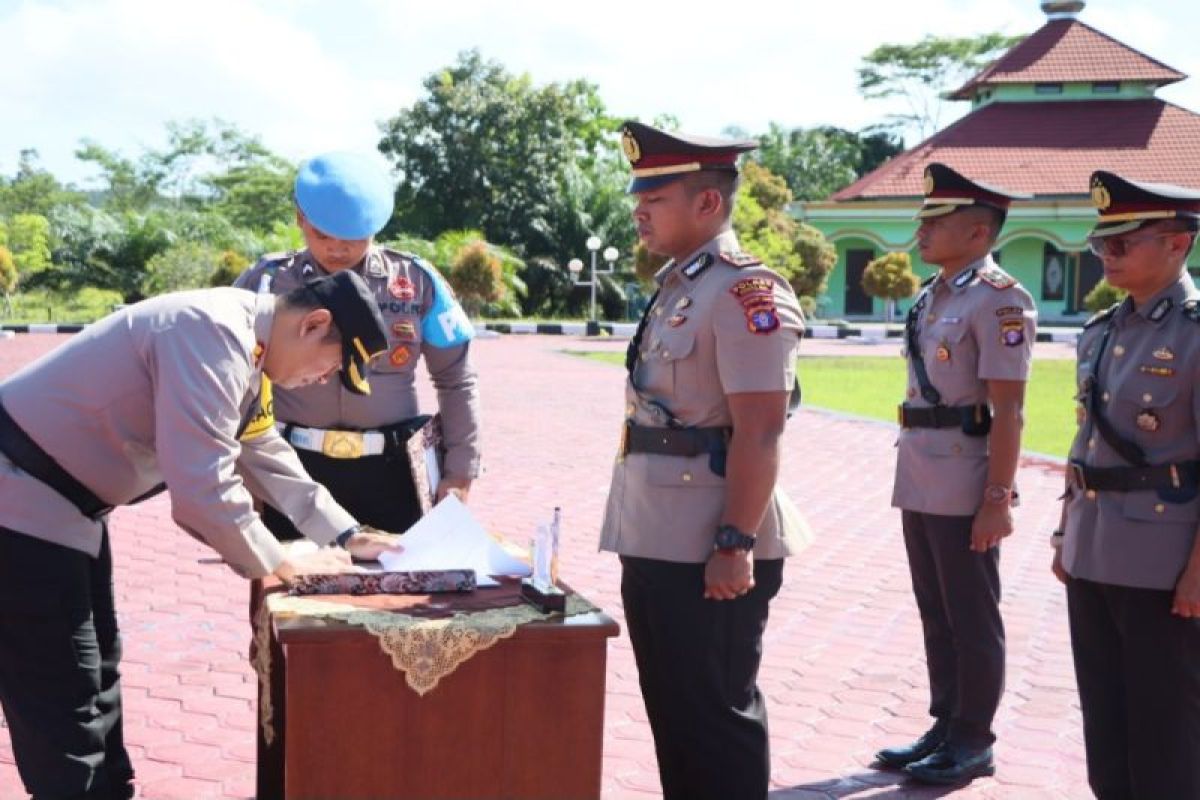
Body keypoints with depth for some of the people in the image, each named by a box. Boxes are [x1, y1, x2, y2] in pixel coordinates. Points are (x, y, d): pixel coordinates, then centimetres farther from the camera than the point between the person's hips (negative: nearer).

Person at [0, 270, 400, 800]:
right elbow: (202, 488, -30)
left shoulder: (245, 347, 5)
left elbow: (265, 456, 17)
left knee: (95, 668, 19)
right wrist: (277, 566, -16)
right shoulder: (214, 336, -27)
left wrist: (347, 534, 12)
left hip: (61, 499, 10)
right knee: (63, 696, -3)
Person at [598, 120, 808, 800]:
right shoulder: (675, 287, 13)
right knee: (673, 707, 18)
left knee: (718, 712, 3)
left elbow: (759, 433, -20)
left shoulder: (747, 293, -15)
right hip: (657, 541, 9)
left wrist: (736, 543, -22)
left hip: (709, 551, -9)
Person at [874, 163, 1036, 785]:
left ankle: (973, 742, 14)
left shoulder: (998, 299, -13)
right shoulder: (931, 296, 14)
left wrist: (997, 497, -20)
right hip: (921, 487, 9)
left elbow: (1006, 410, -17)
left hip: (965, 492, -9)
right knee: (935, 613, 16)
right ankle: (946, 727, 27)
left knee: (971, 618, 3)